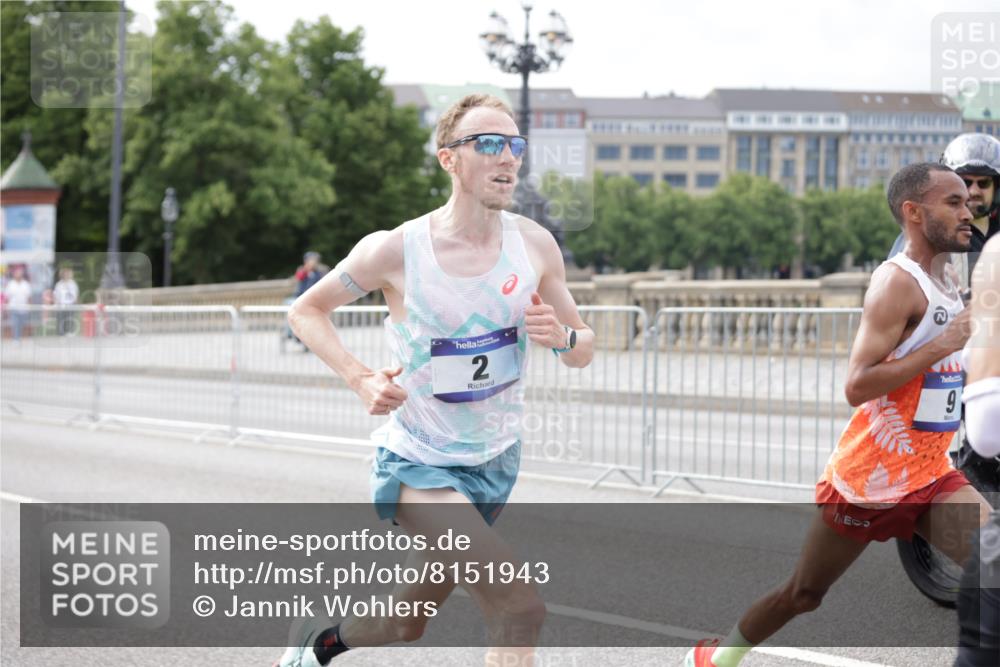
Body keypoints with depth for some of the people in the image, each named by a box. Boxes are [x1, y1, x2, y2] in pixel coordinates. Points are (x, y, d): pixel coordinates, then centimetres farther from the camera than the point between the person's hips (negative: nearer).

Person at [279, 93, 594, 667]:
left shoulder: (535, 245, -6)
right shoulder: (395, 251, -16)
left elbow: (584, 352, 5)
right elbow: (306, 310, -1)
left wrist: (562, 337, -19)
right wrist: (361, 380, -16)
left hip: (495, 463, 5)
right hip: (417, 464, -5)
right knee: (523, 609, -25)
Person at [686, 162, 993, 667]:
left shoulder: (948, 279, 8)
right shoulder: (897, 284, -19)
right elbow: (856, 387, -28)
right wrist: (945, 345, -28)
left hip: (932, 477, 7)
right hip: (868, 478, -7)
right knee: (804, 593, 10)